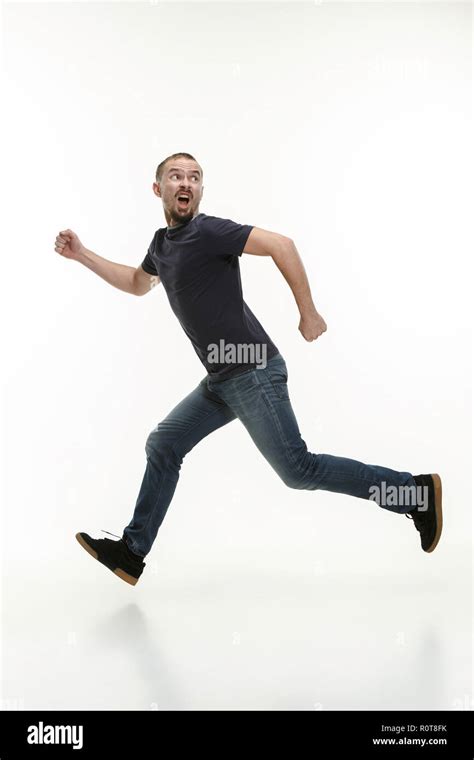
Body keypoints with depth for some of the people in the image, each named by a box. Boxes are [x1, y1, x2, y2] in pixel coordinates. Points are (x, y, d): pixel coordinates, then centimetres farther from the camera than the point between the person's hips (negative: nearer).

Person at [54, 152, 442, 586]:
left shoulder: (207, 231, -12)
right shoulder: (162, 243, 15)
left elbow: (281, 244, -22)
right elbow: (138, 284, 36)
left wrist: (309, 314, -19)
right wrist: (82, 254, 33)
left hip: (252, 375, -9)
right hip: (222, 380, 9)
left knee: (298, 470, -7)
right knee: (163, 446, 12)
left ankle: (414, 492, 4)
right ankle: (132, 552, 23)